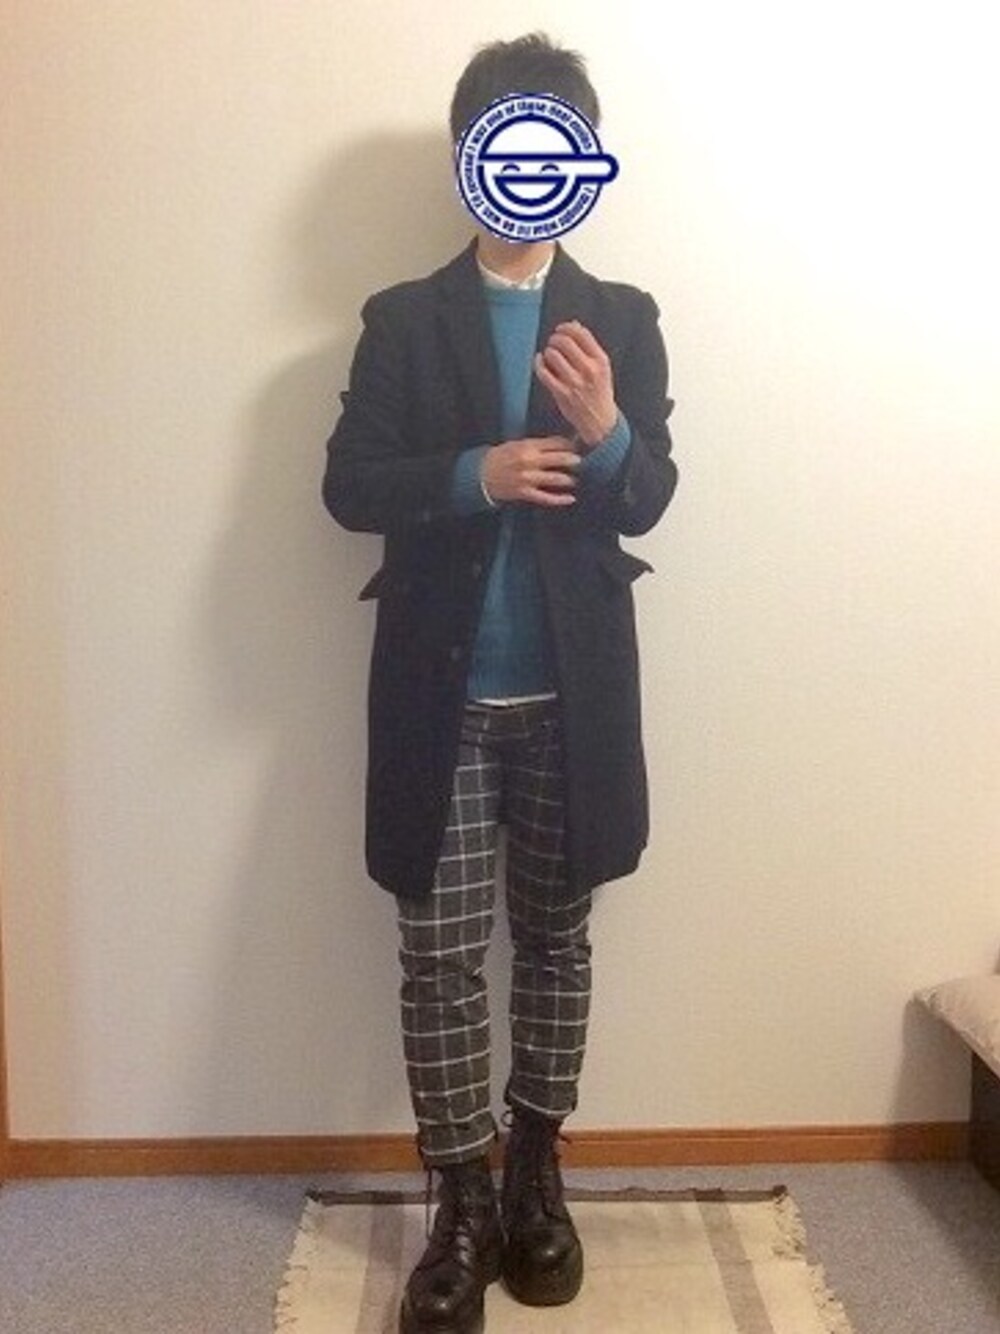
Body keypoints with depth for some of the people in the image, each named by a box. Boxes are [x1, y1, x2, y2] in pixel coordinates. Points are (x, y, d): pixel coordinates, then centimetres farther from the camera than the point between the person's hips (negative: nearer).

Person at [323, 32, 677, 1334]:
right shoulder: (402, 321, 4)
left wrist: (606, 435, -22)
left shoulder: (622, 321, 6)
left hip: (572, 692, 1)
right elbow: (348, 485, -3)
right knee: (441, 955, 3)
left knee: (556, 938, 12)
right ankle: (462, 1205, 20)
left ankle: (535, 1177, 31)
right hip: (442, 692, -1)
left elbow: (648, 501, -1)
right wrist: (474, 475, -19)